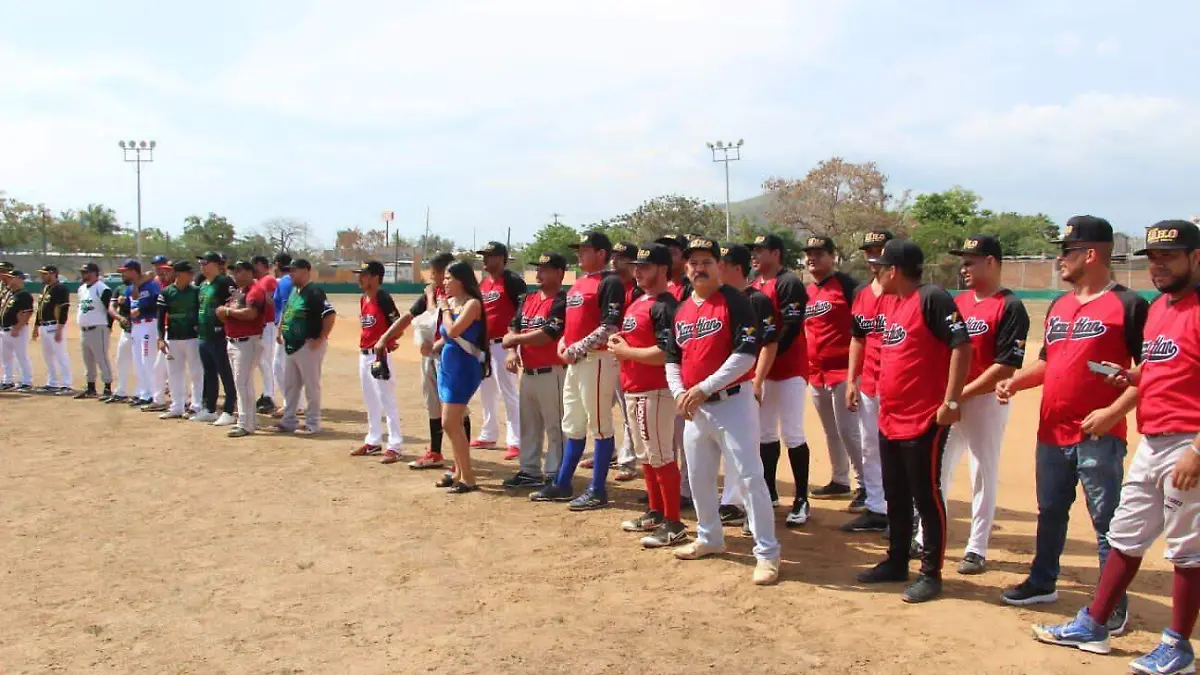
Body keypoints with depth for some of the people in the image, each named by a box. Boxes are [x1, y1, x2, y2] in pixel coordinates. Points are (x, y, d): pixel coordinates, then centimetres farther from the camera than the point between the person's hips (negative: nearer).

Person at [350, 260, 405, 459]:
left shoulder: (383, 298, -14)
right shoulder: (363, 299, 12)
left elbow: (398, 323, -16)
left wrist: (384, 342, -21)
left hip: (380, 355, -9)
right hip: (364, 354, 9)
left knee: (387, 400, -7)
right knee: (370, 401, 16)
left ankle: (394, 446, -5)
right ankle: (373, 441, 27)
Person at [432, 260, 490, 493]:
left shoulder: (472, 303, -14)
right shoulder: (449, 301, 12)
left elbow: (453, 331, -23)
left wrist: (445, 309, -9)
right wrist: (434, 347, 2)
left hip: (463, 366, -9)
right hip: (447, 364, 9)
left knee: (450, 423, -11)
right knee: (453, 422, 13)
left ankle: (468, 478, -4)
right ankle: (459, 472, 23)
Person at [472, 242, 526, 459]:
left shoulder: (512, 281, -10)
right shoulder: (482, 283, 15)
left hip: (502, 344, -9)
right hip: (482, 344, 9)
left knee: (508, 394, -9)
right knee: (486, 392, 17)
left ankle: (516, 442, -7)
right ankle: (488, 436, 29)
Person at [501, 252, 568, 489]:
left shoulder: (562, 302, -11)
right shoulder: (528, 299, 15)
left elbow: (547, 334, -20)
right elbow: (514, 327, 14)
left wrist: (514, 339, -8)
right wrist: (512, 350, -6)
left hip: (551, 373, -9)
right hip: (527, 371, 9)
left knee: (555, 426, -3)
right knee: (528, 425, 15)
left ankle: (554, 475, 2)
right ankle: (529, 470, 25)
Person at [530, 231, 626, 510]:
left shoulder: (610, 283, -11)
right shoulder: (578, 283, 18)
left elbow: (609, 328, -19)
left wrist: (576, 349, -17)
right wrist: (562, 342, 7)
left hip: (597, 359, -10)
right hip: (574, 360, 10)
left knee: (599, 425, -3)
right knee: (572, 425, 15)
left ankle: (598, 490, 4)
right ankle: (562, 485, 24)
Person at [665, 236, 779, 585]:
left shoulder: (735, 302, -10)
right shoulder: (681, 310, 12)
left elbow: (746, 354, -18)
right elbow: (672, 359, 17)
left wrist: (704, 388, -20)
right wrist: (679, 392, -2)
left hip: (732, 402, -7)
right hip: (694, 408, 7)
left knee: (749, 476, -9)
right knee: (698, 477, 17)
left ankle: (767, 553, -2)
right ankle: (709, 538, 36)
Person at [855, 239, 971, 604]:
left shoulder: (932, 298, -14)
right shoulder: (896, 304, 14)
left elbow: (962, 346, -19)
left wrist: (951, 400, -22)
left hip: (924, 422, -9)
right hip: (890, 420, 9)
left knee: (926, 497, 0)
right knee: (895, 495, 17)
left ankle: (931, 574, 10)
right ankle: (896, 562, 29)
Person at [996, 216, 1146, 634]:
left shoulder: (1127, 305, -10)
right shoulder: (1058, 306, 13)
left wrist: (1114, 411, -21)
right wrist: (1015, 381, 5)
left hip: (1099, 437, -7)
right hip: (1051, 432, 8)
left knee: (1106, 520, 0)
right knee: (1050, 512, 19)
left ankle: (1114, 602, 12)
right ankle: (1042, 583, 34)